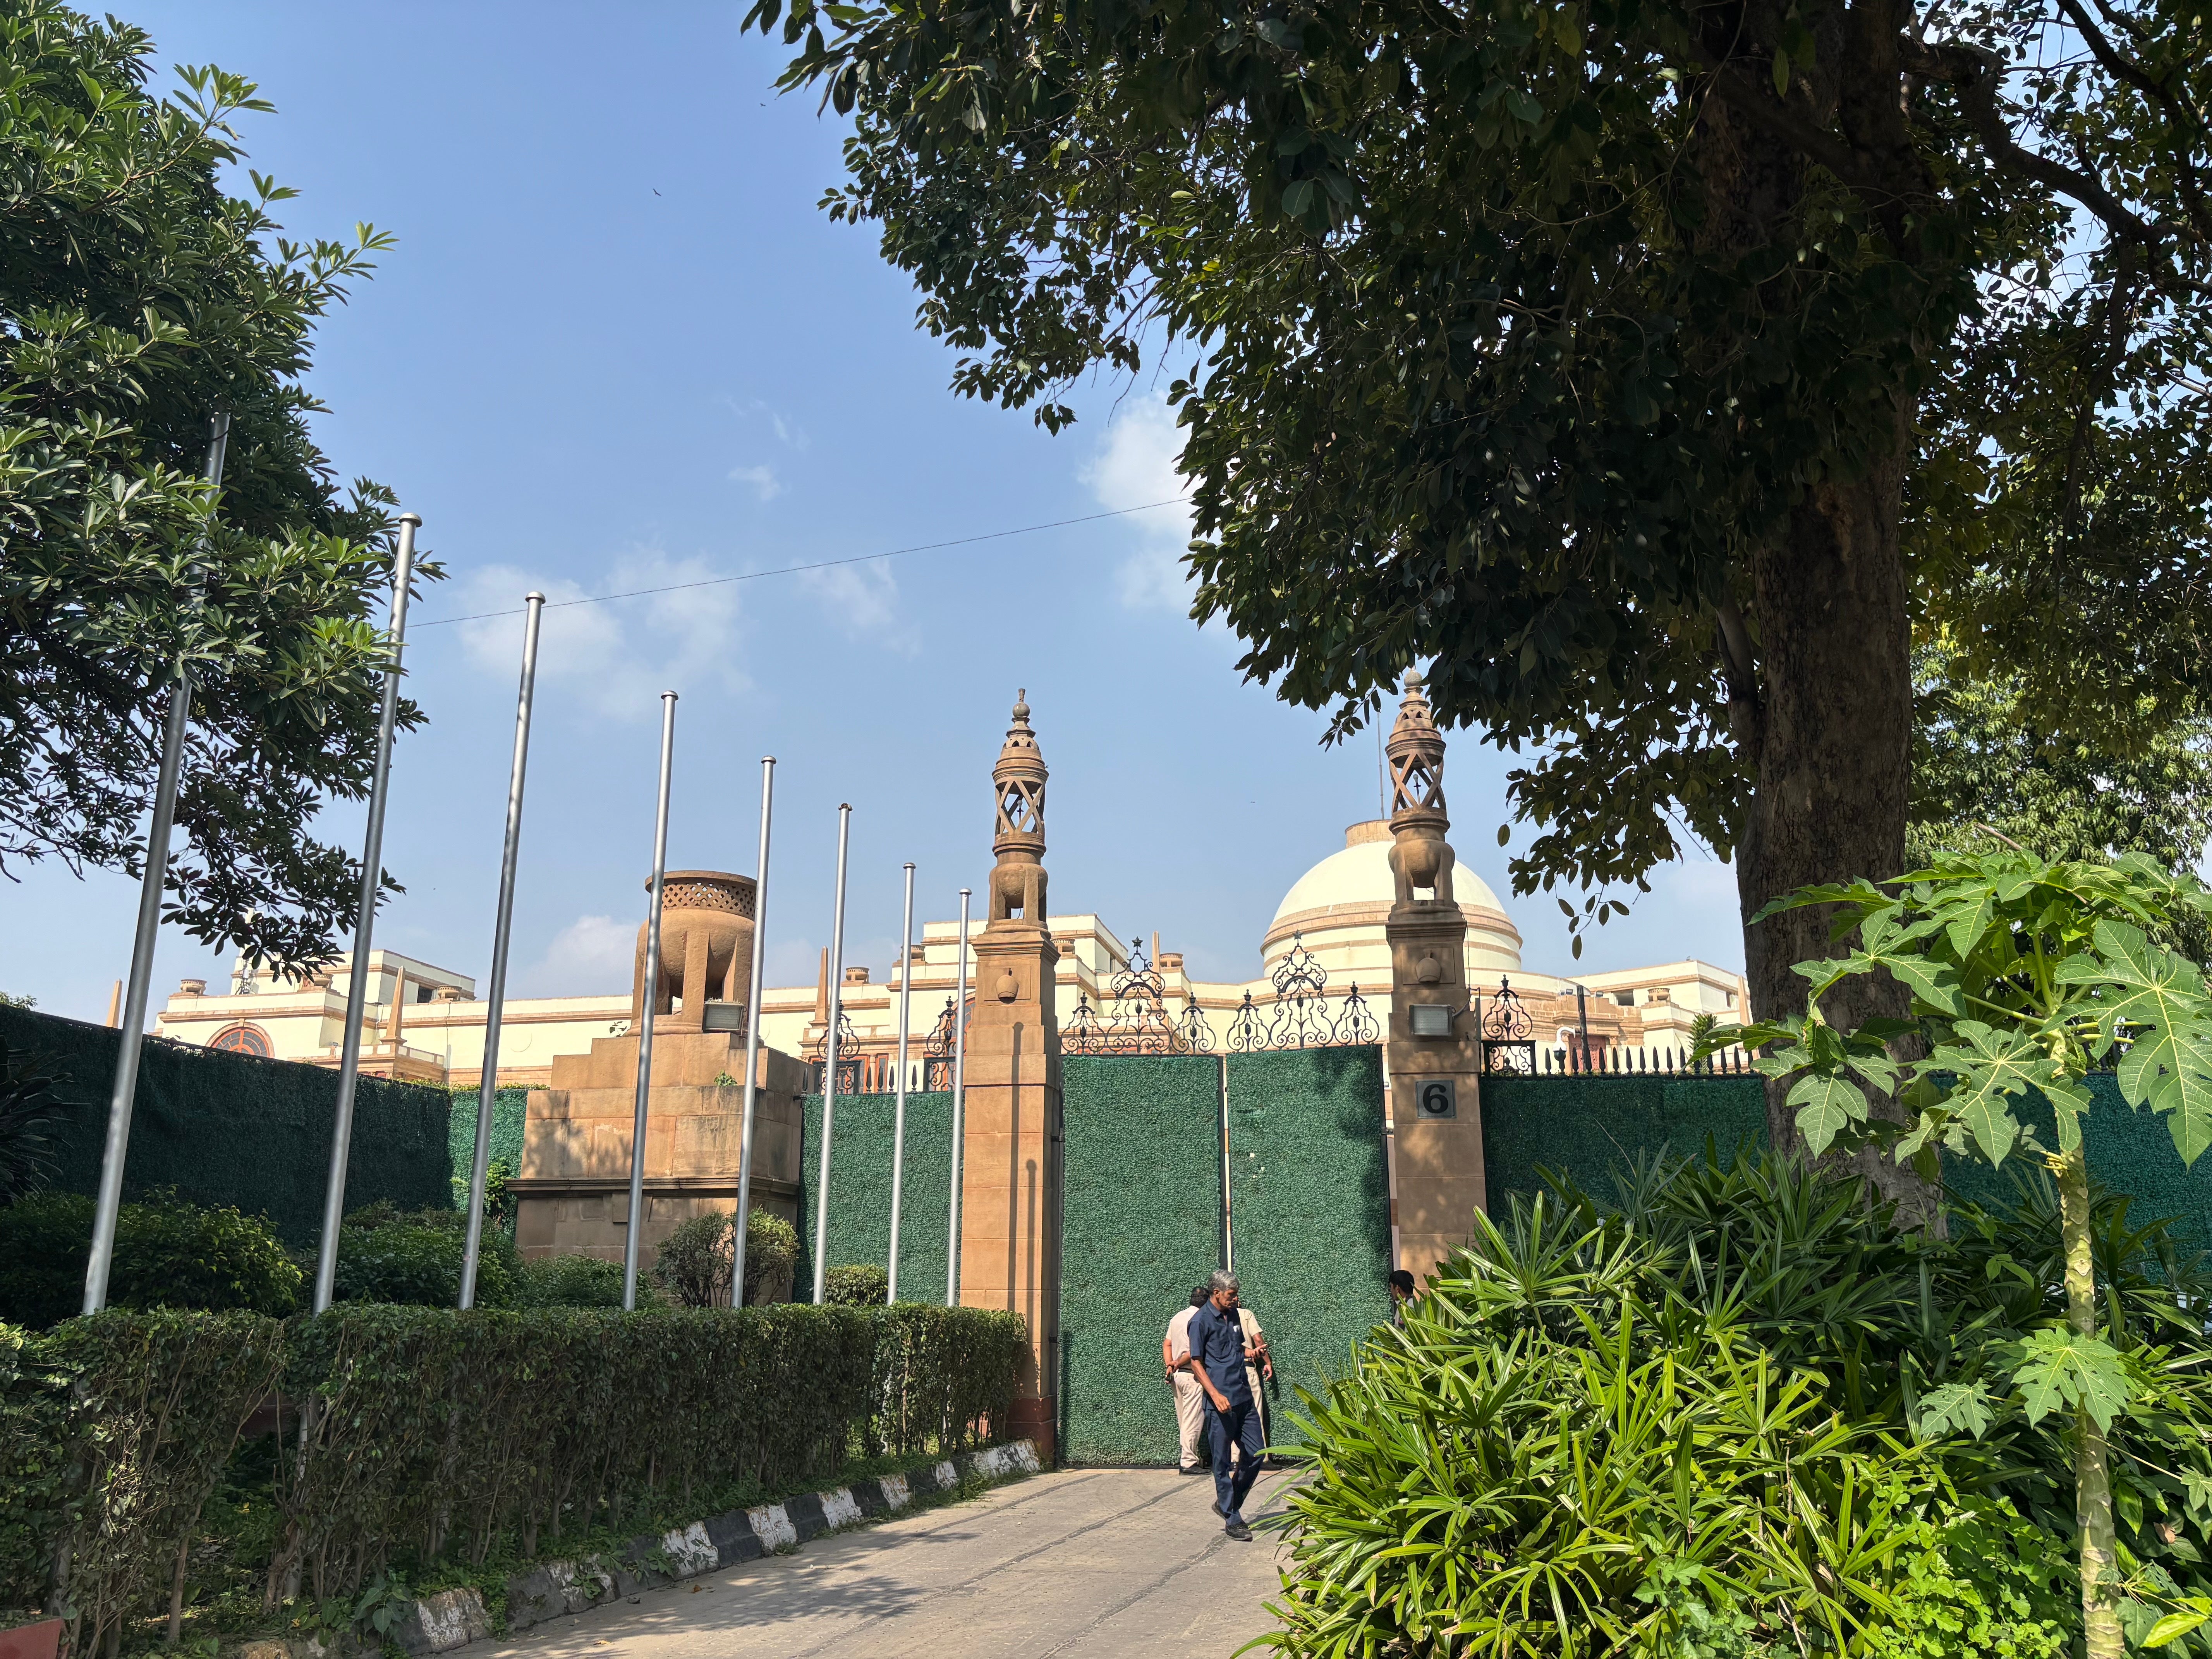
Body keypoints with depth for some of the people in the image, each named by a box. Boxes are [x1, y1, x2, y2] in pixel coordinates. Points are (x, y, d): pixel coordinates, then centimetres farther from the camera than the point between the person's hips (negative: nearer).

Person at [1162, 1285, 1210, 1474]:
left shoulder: (1177, 1317, 14)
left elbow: (1167, 1344, 13)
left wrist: (1170, 1365, 6)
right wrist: (1179, 1363, -5)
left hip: (1177, 1374, 8)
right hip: (1192, 1375, -8)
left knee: (1184, 1419, 15)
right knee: (1193, 1419, -3)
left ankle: (1183, 1457, 20)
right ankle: (1189, 1462, -2)